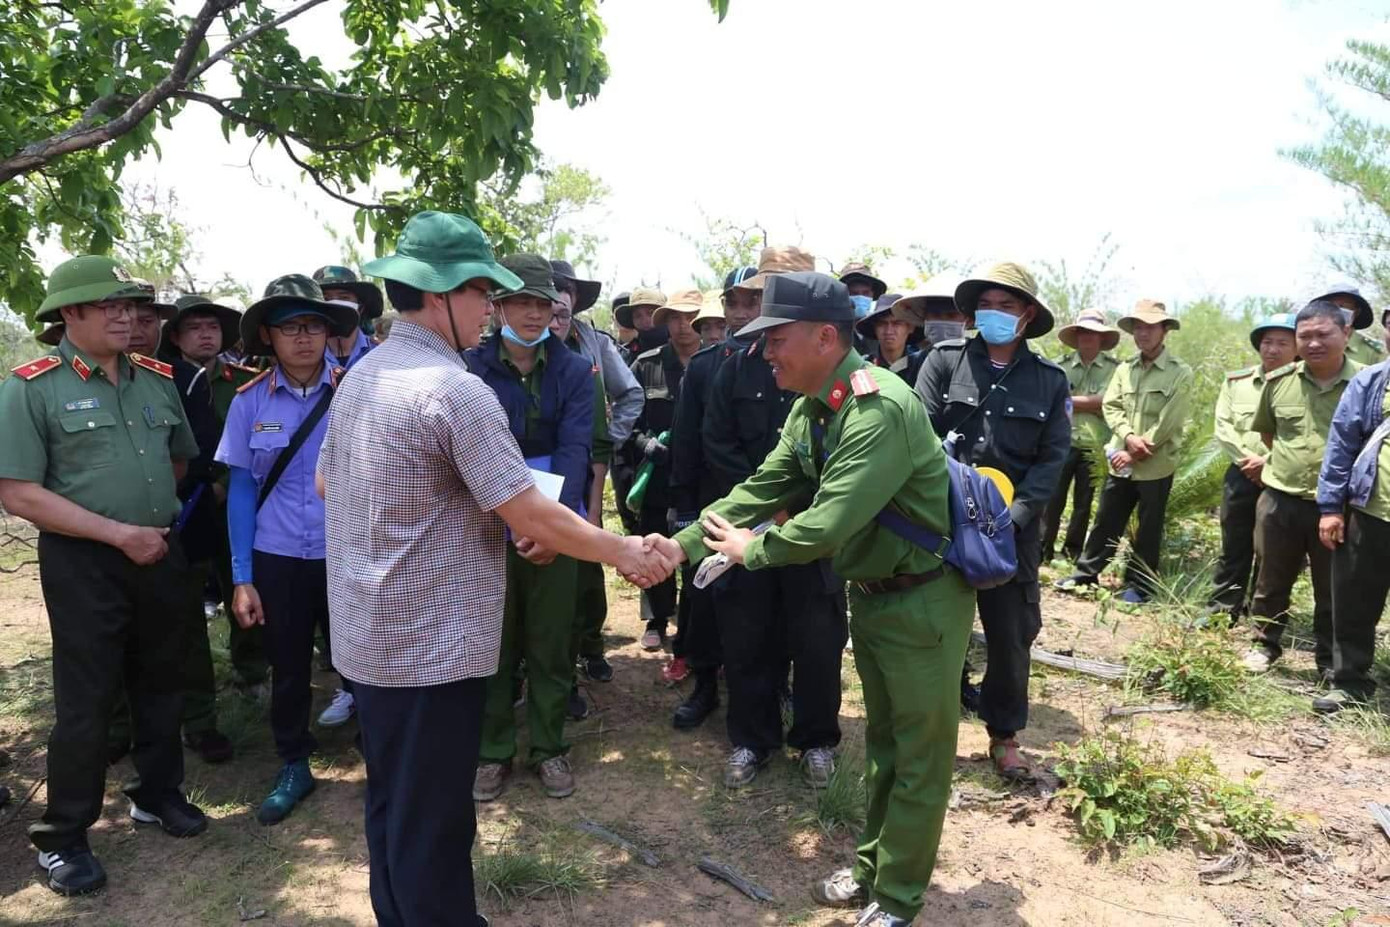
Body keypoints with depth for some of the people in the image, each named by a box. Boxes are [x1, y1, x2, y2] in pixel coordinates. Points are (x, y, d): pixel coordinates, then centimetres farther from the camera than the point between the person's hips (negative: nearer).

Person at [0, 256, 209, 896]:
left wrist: (154, 509, 7)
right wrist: (118, 532, -17)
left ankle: (157, 793, 36)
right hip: (83, 563, -5)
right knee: (85, 699, 3)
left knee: (160, 683, 16)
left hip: (161, 554, 5)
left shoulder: (158, 380, 6)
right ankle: (63, 836, 21)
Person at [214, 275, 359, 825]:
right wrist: (241, 578, 0)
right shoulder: (250, 401, -2)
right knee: (287, 668, 15)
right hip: (277, 560, 2)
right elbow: (241, 490, 2)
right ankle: (293, 767, 36)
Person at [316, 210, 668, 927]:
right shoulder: (456, 390, -21)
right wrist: (623, 552, -10)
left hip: (368, 634, 9)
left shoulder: (360, 377, 7)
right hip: (431, 642, -9)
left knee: (390, 804, 22)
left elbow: (327, 484, 18)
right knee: (431, 818, 6)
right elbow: (531, 518, -22)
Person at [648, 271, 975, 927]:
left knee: (920, 755, 9)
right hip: (870, 593, 8)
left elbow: (827, 525, -32)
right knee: (881, 742, 22)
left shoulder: (881, 409, -29)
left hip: (923, 600, -8)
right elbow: (762, 489, 3)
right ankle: (872, 868, 39)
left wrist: (751, 548, -16)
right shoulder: (810, 408, 1)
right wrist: (685, 543, -6)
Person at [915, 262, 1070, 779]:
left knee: (1010, 635, 11)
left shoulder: (1050, 381, 4)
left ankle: (1004, 734, 31)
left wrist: (1013, 517, -14)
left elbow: (1052, 460, 0)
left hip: (1012, 529, 1)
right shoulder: (944, 360, 0)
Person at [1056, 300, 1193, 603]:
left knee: (1148, 531, 8)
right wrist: (1128, 436, -16)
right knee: (1105, 521, 13)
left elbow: (1167, 424, -13)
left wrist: (1135, 453, -13)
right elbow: (1110, 406, 2)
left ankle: (1139, 585, 21)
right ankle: (1086, 573, 25)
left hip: (1155, 466, -4)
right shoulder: (1124, 369, 8)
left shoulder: (1180, 373, -7)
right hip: (1121, 461, 4)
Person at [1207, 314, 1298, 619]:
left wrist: (1269, 462, -19)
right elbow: (1223, 428, 0)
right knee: (1233, 548, 11)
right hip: (1241, 477, 2)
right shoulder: (1236, 381, 7)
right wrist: (1248, 461, -11)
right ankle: (1222, 610, 21)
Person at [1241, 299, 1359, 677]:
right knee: (1272, 582, 15)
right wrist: (1291, 459, 11)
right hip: (1280, 500, 2)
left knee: (1333, 591, 12)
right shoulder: (1278, 381, 0)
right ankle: (1265, 644, 33)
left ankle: (1330, 661, 28)